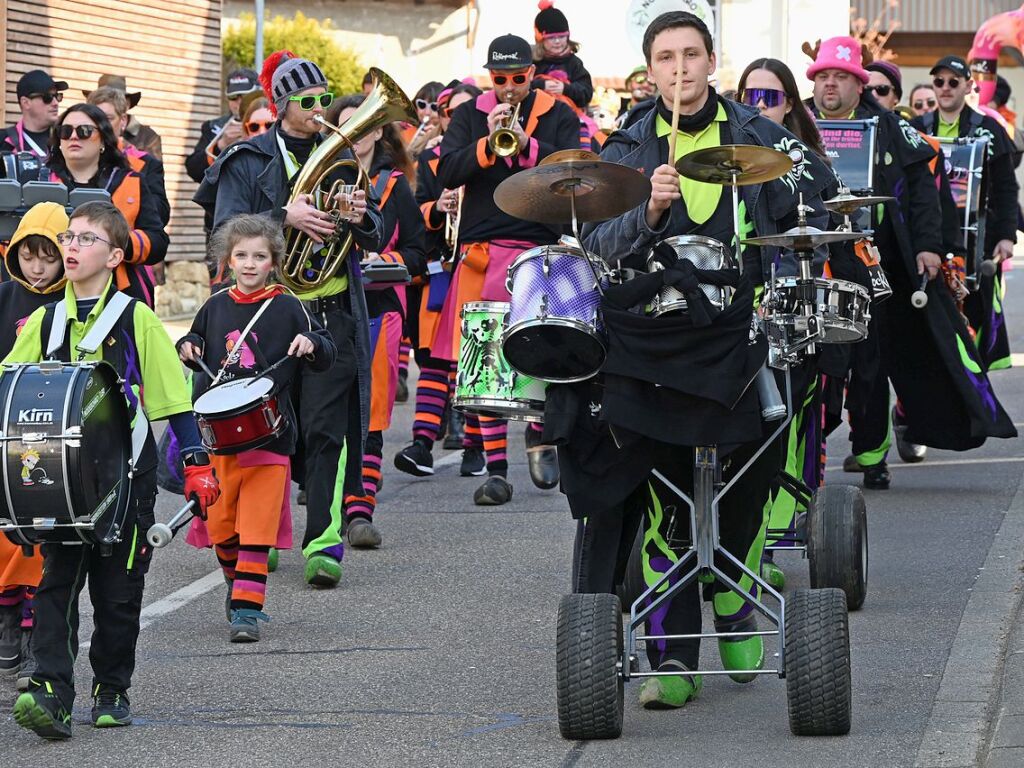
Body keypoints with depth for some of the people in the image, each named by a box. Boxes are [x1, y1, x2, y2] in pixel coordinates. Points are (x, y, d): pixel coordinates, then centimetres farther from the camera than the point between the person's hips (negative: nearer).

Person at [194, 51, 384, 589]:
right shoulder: (249, 161, 3)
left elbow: (375, 241, 13)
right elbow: (226, 229, -10)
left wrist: (361, 217, -10)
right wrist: (285, 216, -24)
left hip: (332, 311, 1)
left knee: (327, 426, -9)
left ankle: (324, 543, -13)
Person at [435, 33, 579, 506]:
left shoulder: (558, 117, 7)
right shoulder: (470, 116, 11)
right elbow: (447, 173, -1)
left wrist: (526, 146, -19)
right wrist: (487, 143, -16)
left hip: (541, 249, -2)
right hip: (481, 251, 2)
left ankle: (540, 431, 9)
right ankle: (495, 470, 4)